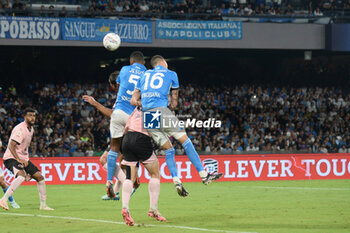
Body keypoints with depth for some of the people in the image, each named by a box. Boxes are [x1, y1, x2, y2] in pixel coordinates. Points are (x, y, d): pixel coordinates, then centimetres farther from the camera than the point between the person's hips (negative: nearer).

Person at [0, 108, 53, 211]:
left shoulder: (31, 129, 13)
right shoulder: (20, 129, -17)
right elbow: (11, 146, -24)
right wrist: (19, 160, -29)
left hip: (23, 159, 9)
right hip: (11, 158, -9)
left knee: (40, 177, 5)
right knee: (21, 175, -35)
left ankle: (43, 205, 17)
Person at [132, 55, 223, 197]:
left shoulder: (144, 75, 24)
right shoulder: (171, 74, 16)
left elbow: (133, 101, 19)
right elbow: (174, 103, 19)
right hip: (161, 111, -4)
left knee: (168, 150, 10)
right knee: (185, 141, 1)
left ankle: (176, 181, -4)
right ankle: (203, 175, -4)